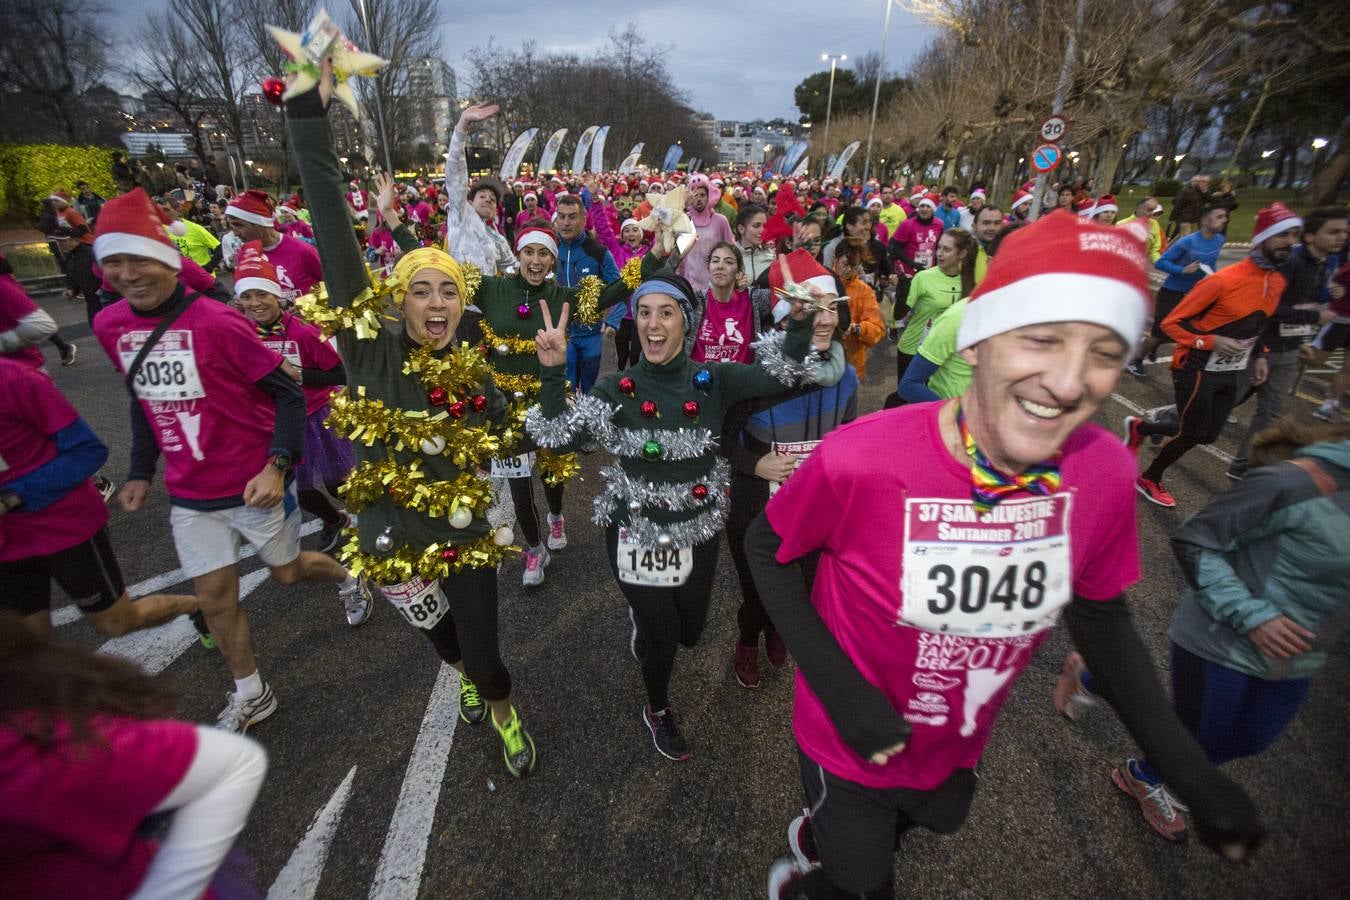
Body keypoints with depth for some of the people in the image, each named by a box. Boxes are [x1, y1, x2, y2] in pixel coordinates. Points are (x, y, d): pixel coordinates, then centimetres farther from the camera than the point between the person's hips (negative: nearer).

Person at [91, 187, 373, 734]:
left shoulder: (218, 322, -18)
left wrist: (277, 465, -26)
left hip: (254, 484, -5)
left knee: (287, 571, 13)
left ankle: (347, 579, 47)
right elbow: (143, 400, 15)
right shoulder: (109, 326, 1)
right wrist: (141, 471, 15)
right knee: (214, 597, 11)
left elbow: (286, 395, -15)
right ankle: (251, 695, 30)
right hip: (188, 494, 5)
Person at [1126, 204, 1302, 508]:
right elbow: (1171, 323, -18)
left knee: (1207, 435, 9)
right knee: (1191, 434, -2)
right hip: (1198, 368, -8)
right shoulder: (1223, 280, -20)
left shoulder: (1279, 282, 6)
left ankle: (1139, 427, 28)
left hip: (1232, 372, 8)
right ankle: (1149, 479, 19)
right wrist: (1212, 341, -26)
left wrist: (1258, 356, 10)